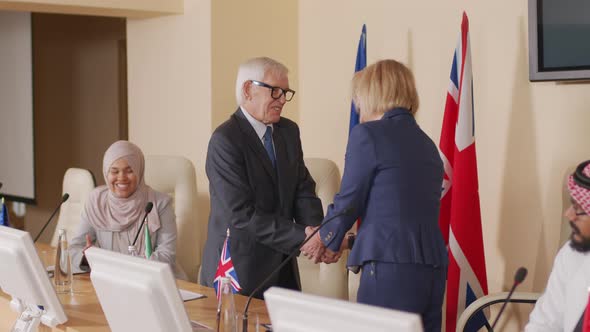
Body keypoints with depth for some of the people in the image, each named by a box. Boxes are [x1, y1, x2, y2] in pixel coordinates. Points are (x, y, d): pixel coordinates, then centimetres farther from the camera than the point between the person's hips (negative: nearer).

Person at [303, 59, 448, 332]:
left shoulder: (367, 134, -5)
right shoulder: (426, 143, 17)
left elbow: (348, 201, 0)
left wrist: (329, 241, 19)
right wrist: (347, 243, 27)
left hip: (392, 270, -7)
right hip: (434, 270, 7)